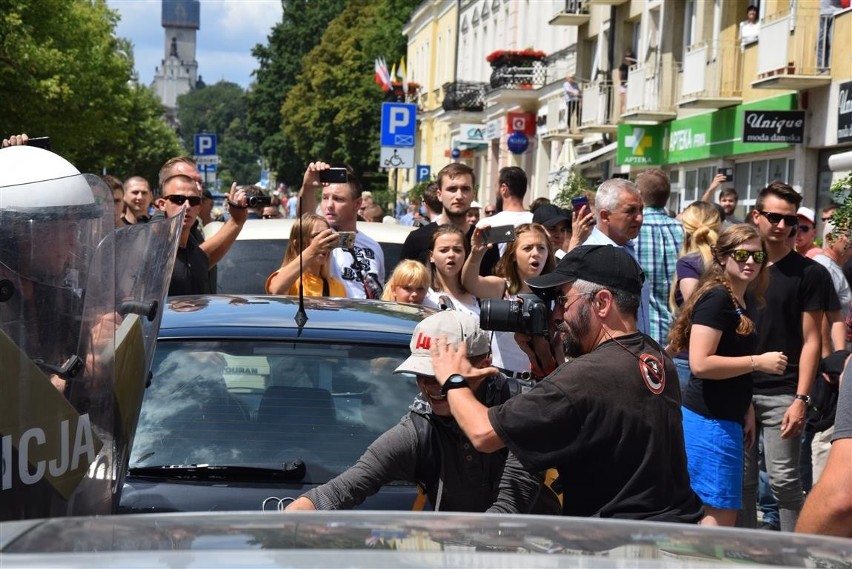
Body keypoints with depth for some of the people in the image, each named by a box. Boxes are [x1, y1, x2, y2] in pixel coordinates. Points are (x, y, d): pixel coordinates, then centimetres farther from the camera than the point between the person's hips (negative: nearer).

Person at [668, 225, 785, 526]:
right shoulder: (716, 298, -15)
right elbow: (700, 364, -23)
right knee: (721, 513, -6)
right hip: (709, 421, -9)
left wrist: (746, 411, 19)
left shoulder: (740, 303, 14)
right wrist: (758, 362, -18)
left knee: (714, 509, 14)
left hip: (726, 419, 9)